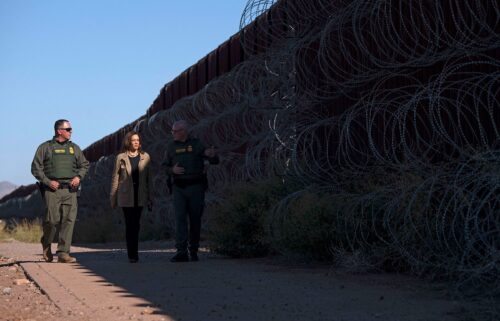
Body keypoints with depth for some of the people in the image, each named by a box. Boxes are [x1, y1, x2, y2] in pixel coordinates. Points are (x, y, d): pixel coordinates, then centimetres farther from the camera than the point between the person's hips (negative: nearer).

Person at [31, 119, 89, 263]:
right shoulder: (45, 147, 6)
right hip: (52, 190, -3)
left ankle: (63, 253, -5)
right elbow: (36, 167, 2)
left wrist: (78, 177, 3)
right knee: (52, 220, -8)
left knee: (69, 220, -7)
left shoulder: (74, 148, 17)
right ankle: (46, 244, 22)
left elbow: (84, 165, 22)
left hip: (70, 189, 3)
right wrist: (48, 181, -9)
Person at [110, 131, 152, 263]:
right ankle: (132, 255, 0)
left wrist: (149, 197, 6)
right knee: (130, 225, -3)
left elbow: (148, 178, 9)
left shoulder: (145, 157, 7)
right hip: (126, 196, -2)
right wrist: (113, 198, 3)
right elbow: (115, 178, 5)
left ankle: (133, 254, 14)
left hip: (140, 196, 2)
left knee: (136, 225, 5)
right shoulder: (121, 157, 2)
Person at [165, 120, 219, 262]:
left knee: (195, 219, 4)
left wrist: (212, 155, -24)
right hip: (179, 187, 2)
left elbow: (215, 161, 0)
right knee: (180, 218, -10)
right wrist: (172, 170, -9)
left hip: (195, 186, -1)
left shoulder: (197, 144, 2)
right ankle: (181, 252, -16)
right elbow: (166, 167, 15)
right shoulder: (171, 146, 10)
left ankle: (194, 251, 16)